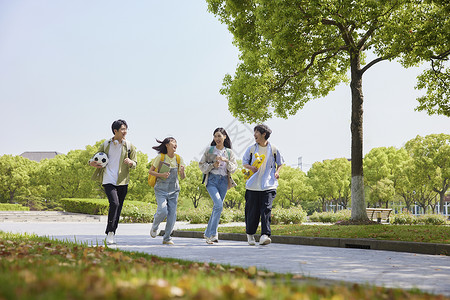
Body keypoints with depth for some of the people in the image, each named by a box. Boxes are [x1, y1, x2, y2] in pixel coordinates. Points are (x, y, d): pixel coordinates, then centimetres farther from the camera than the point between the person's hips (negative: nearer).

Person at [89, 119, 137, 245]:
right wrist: (92, 163, -8)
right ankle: (110, 232, -7)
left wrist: (130, 162, -13)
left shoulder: (129, 146, 6)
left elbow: (135, 163, 10)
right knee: (114, 203, -21)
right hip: (108, 180, -3)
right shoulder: (106, 145, 3)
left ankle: (111, 233, 20)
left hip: (122, 181, 3)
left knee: (118, 208, 6)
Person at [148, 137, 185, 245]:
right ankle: (154, 227, 14)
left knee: (172, 214, -1)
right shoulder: (160, 157, -5)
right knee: (163, 211, -19)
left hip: (174, 190, 3)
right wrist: (161, 175, -16)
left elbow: (182, 177, 7)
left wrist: (182, 171, -15)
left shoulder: (179, 159, 4)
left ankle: (167, 238, 14)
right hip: (161, 189, -3)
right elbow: (150, 171, 2)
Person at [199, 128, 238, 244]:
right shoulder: (209, 150, 6)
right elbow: (201, 165, 5)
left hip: (224, 180, 3)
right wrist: (213, 165, -10)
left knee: (217, 207, 4)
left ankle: (208, 234, 16)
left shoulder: (229, 152, 11)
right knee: (219, 205, -20)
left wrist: (226, 161, -11)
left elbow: (233, 168, 7)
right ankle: (213, 233, -14)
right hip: (212, 180, -3)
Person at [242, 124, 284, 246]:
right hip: (253, 185, 1)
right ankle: (250, 234, 22)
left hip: (268, 185, -1)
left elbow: (280, 163, 18)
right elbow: (244, 163, 16)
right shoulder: (251, 149, 8)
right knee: (252, 211, 5)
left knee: (266, 210, -13)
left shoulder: (273, 149, 5)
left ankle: (265, 235, -18)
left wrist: (277, 172, -2)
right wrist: (251, 167, -6)